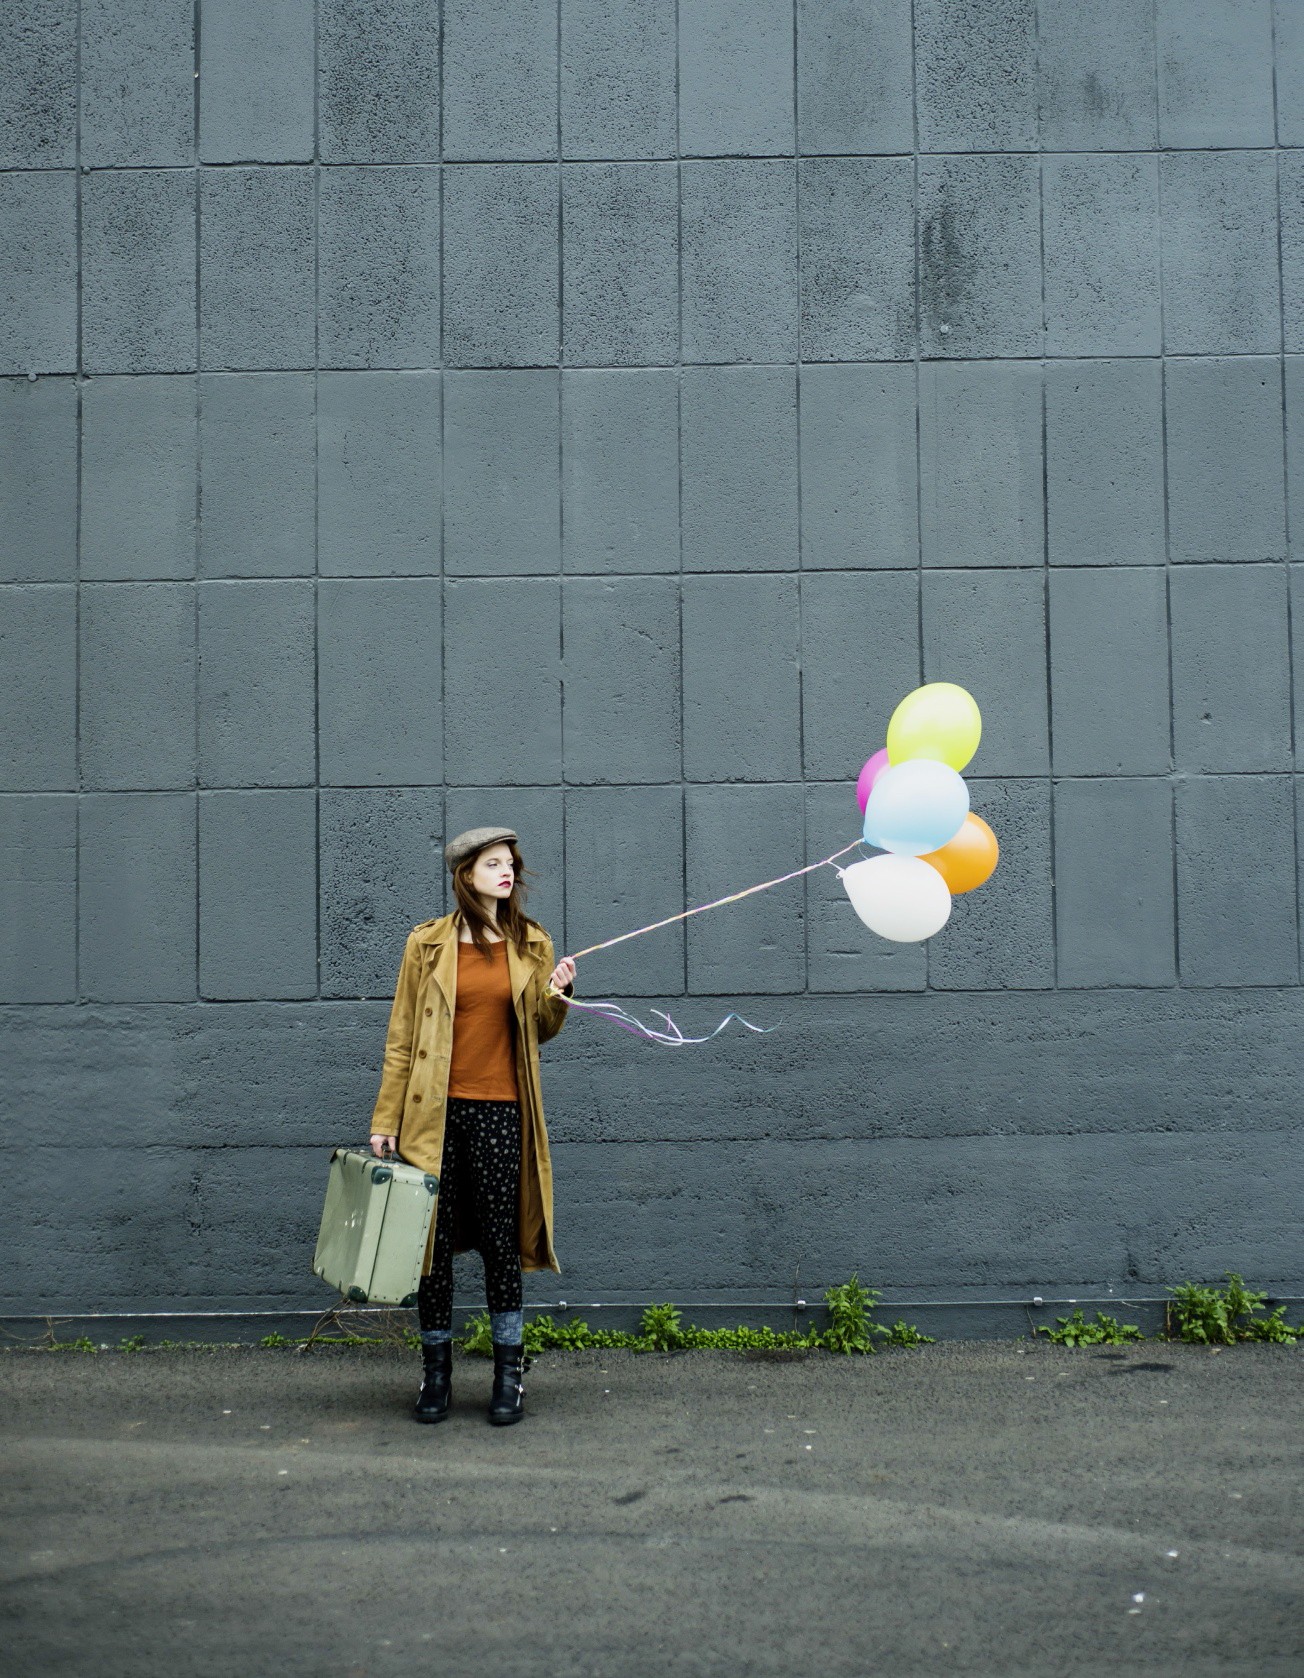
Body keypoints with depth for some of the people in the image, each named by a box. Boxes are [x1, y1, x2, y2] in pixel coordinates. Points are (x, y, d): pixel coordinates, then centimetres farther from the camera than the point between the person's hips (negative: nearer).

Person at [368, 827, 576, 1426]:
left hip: (501, 1112, 1)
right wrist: (385, 1121, 1)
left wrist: (557, 993, -7)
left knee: (502, 1242, 3)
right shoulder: (429, 943, 2)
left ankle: (509, 1377, 15)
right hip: (436, 1112, -1)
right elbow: (401, 1038, 3)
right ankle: (436, 1373, 20)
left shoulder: (531, 945, 8)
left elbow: (542, 1031, 15)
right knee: (434, 1243, 5)